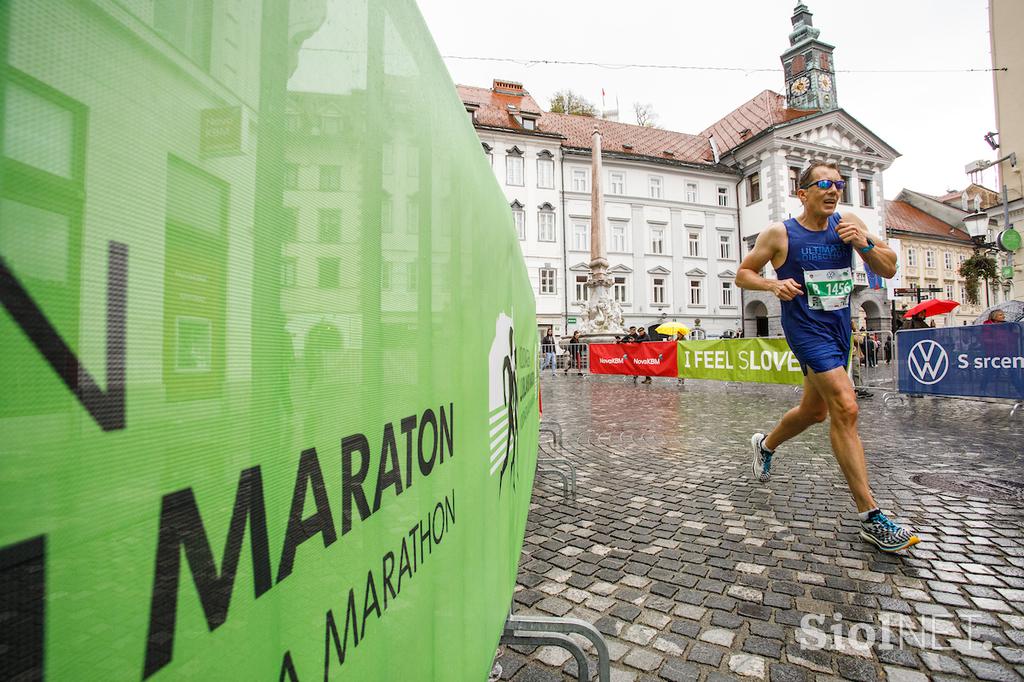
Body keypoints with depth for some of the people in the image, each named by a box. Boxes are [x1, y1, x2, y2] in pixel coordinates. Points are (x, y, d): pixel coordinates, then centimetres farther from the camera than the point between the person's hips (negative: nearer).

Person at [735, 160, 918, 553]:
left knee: (815, 410, 17)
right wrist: (773, 285, -20)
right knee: (845, 408, -17)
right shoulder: (779, 233, -7)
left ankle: (765, 445, 45)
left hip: (839, 328, 7)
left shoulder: (848, 224, 5)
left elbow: (889, 270, 5)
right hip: (806, 329, -6)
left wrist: (865, 243, -13)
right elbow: (742, 274, -1)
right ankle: (871, 518, -9)